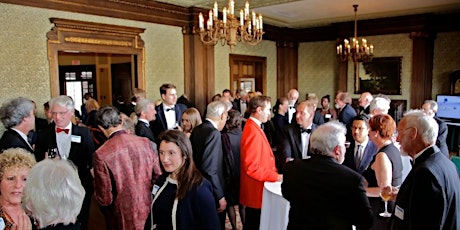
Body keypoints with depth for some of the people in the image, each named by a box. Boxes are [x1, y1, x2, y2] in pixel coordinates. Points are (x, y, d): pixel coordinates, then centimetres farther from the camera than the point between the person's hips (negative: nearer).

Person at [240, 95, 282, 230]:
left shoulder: (253, 127, 9)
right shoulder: (253, 132, -23)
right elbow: (252, 167, -26)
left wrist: (273, 172, 7)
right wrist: (276, 177, -19)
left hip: (256, 190, 10)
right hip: (256, 191, -10)